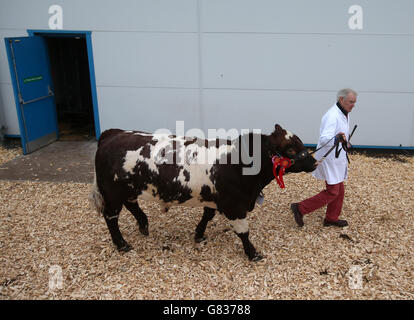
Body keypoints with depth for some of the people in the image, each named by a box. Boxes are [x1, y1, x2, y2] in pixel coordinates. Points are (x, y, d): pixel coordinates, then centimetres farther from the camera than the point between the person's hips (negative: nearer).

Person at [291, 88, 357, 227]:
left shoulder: (343, 114, 11)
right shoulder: (332, 115, -23)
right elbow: (324, 139, -35)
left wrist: (344, 142, 35)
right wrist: (336, 139, -51)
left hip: (337, 159, 10)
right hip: (329, 159, -10)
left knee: (339, 190, 16)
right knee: (332, 192, -7)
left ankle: (331, 218, 29)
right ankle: (300, 209, 1)